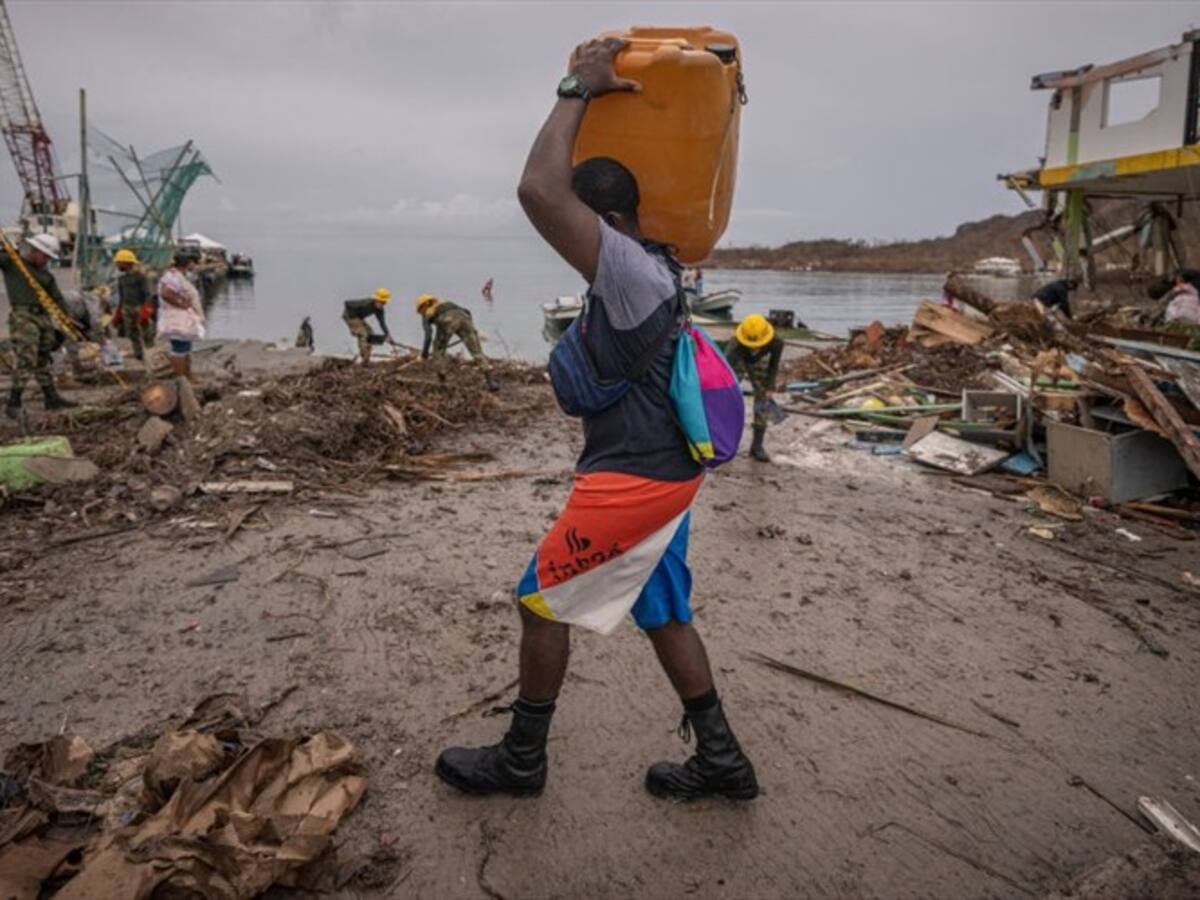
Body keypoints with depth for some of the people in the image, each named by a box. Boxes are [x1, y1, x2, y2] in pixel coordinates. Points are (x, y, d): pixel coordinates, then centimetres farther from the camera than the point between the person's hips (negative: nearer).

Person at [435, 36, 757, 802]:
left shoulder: (631, 270, -19)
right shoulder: (651, 265, 10)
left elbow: (539, 192, -31)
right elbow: (558, 197, 30)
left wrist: (579, 89, -18)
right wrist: (592, 94, 22)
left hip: (633, 480, -10)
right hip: (662, 471, 10)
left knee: (541, 603, 5)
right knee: (664, 614, 16)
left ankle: (521, 760, 21)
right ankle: (721, 760, 25)